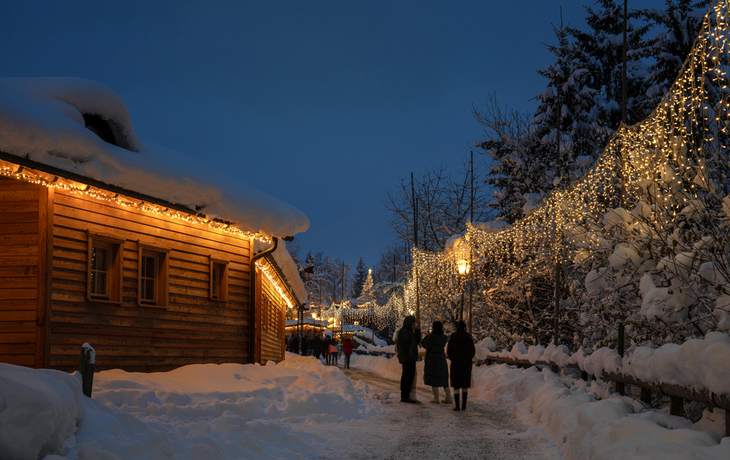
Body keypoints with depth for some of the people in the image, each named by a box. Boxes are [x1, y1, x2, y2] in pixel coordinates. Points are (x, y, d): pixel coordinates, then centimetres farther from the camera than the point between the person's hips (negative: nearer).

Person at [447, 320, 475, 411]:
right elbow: (473, 351, 5)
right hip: (467, 363, 2)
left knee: (456, 385, 3)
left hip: (455, 363, -2)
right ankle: (464, 405, 7)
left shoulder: (453, 337, -5)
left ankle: (457, 406, -3)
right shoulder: (469, 337, 1)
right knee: (465, 385, 12)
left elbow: (448, 351, -2)